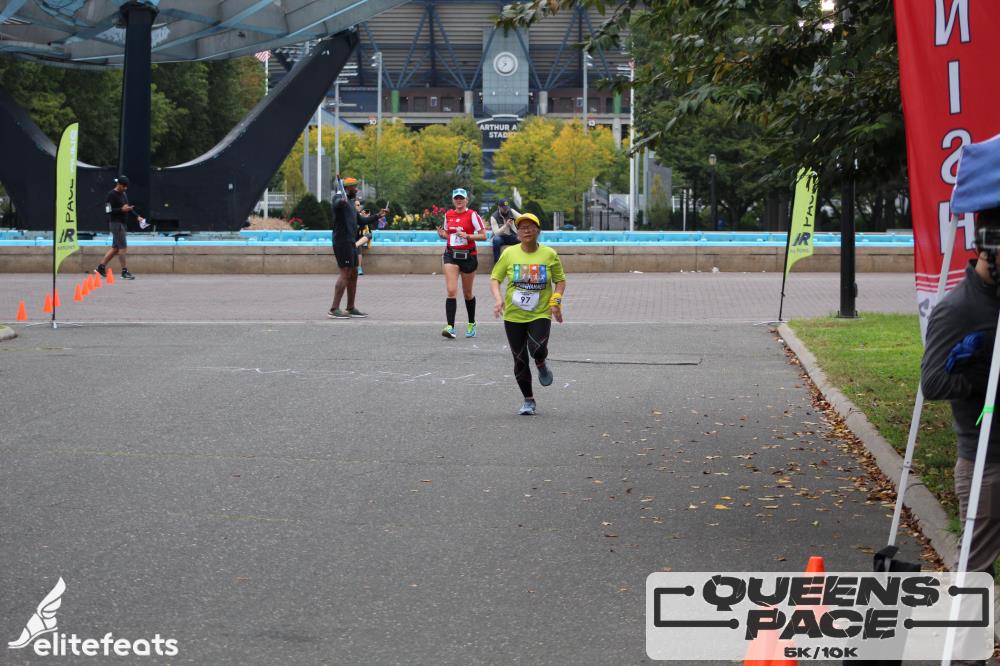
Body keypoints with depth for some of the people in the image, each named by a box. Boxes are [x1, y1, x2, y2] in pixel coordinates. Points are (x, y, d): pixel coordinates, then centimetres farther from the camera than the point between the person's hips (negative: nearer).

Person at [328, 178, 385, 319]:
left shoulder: (351, 203, 23)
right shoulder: (339, 196, -7)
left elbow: (361, 221, 32)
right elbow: (336, 204, -33)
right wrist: (342, 201, -56)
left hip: (351, 242, 10)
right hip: (342, 242, -10)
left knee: (353, 274, 12)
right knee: (345, 273, -14)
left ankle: (351, 308, 20)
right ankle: (334, 309, -18)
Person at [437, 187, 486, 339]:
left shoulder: (472, 215, -5)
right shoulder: (448, 215, 8)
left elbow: (483, 235, -8)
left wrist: (467, 236, -21)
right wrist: (442, 234, 0)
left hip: (468, 256, -2)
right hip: (451, 255, 2)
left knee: (467, 293, 11)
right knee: (451, 291, -13)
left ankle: (471, 324, 31)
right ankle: (450, 326, -19)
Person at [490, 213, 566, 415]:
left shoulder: (549, 254, -1)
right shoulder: (509, 254, -2)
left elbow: (560, 280, 8)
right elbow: (495, 278, 4)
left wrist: (556, 300, -8)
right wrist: (498, 298, -14)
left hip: (540, 314, -1)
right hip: (513, 315, 1)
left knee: (538, 350, -26)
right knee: (520, 360, 3)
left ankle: (542, 365, 12)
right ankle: (529, 400, 19)